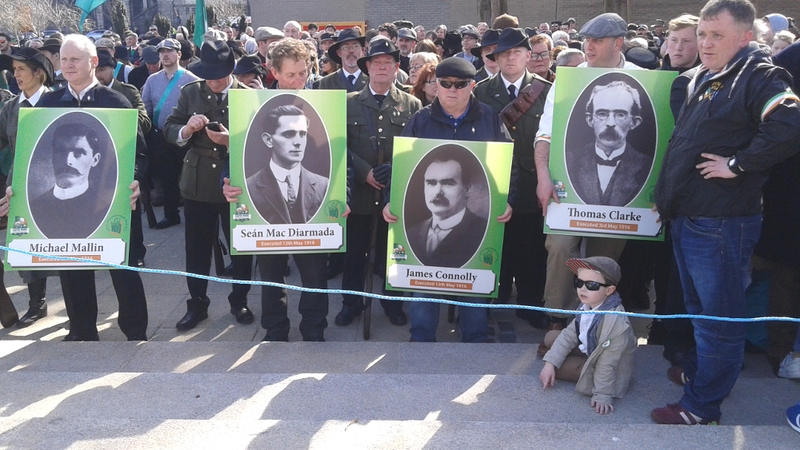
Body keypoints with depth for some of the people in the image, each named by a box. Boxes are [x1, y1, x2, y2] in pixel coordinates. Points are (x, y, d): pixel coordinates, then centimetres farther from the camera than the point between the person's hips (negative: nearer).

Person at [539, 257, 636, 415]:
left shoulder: (616, 323, -38)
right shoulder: (587, 306, -13)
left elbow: (607, 364, -32)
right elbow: (570, 334, -6)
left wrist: (602, 396, -24)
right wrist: (550, 362, -13)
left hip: (602, 369, -7)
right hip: (589, 350, 8)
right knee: (551, 337, 4)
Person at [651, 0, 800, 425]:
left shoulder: (759, 76, -12)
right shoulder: (702, 79, 16)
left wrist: (737, 164, -22)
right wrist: (666, 196, 18)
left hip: (721, 223, -9)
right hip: (686, 216, 9)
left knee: (719, 314, 3)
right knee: (699, 305, 23)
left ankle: (701, 405, 12)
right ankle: (699, 368, 41)